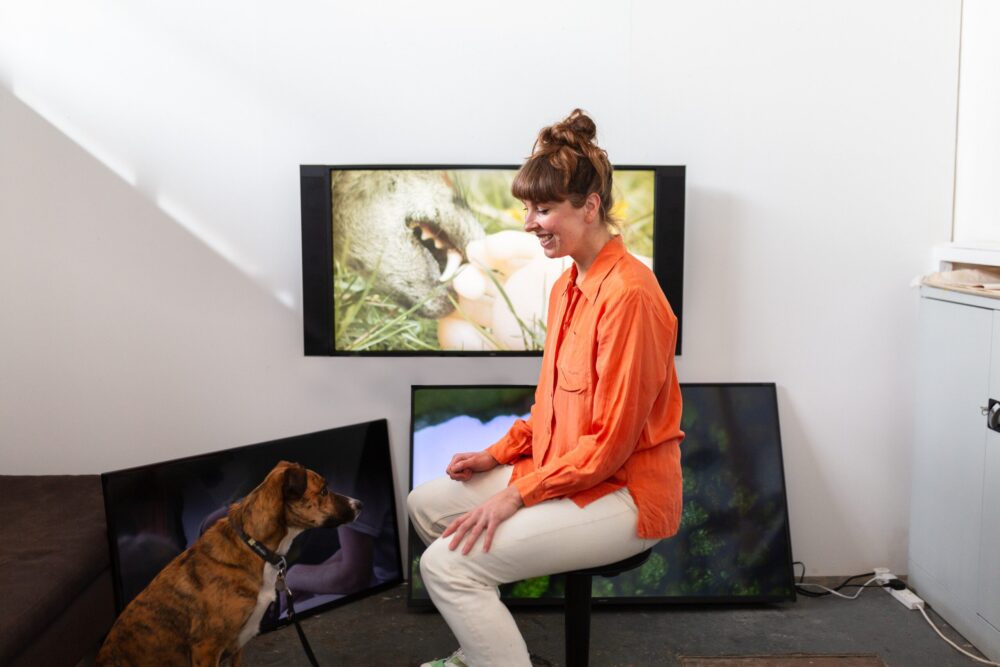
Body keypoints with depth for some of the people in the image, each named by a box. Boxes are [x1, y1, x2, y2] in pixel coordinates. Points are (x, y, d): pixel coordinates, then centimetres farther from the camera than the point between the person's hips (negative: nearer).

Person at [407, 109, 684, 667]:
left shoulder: (628, 294, -22)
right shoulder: (569, 285, 7)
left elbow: (611, 440, -22)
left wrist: (516, 495, -19)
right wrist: (499, 454, 5)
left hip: (624, 492, -9)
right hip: (564, 467, 10)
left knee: (448, 564, -19)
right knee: (427, 504, 13)